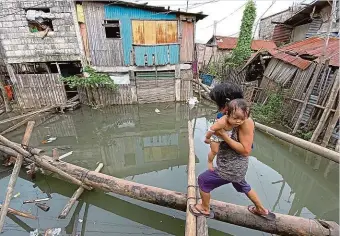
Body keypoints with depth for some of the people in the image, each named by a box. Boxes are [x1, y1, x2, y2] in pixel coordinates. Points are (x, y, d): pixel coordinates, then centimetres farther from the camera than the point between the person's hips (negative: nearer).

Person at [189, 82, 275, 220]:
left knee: (203, 180, 9)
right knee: (242, 186, 34)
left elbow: (245, 151, -27)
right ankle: (262, 210, 57)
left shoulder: (246, 121, -27)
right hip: (234, 165, 9)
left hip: (231, 168, -9)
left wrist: (224, 136, -30)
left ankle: (205, 209, 33)